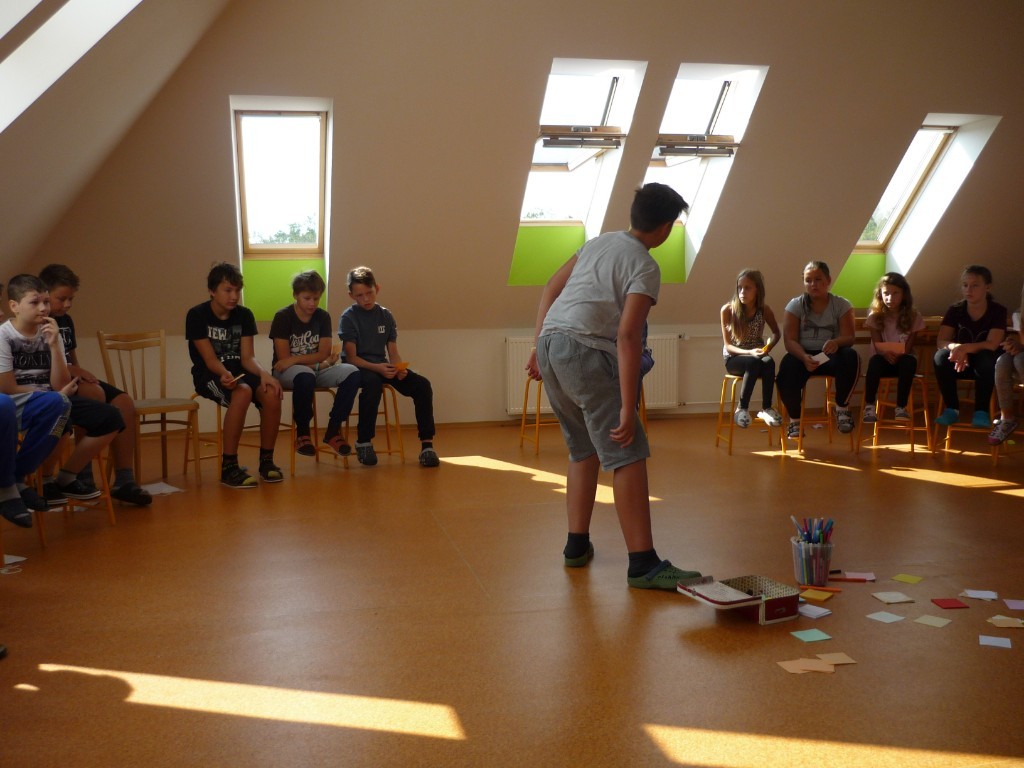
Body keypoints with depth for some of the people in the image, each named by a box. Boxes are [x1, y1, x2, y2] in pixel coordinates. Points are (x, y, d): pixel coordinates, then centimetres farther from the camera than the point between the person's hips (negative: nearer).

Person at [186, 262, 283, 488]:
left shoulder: (244, 315, 3)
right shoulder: (197, 315, -9)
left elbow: (247, 357, -1)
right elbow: (210, 359, -14)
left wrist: (263, 373, -23)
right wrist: (225, 374, -36)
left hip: (239, 372, 4)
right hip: (209, 375, -4)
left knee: (272, 393, -27)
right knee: (242, 393, -37)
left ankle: (266, 460, -10)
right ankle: (228, 466, -29)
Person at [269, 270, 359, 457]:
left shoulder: (323, 317, 2)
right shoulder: (283, 317, -9)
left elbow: (323, 354, -4)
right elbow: (284, 358, -13)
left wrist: (295, 360, -19)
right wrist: (319, 363, -12)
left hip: (315, 369, 4)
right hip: (286, 372, -4)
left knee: (352, 372, -23)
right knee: (305, 376, -41)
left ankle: (333, 430, -12)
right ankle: (302, 433, -18)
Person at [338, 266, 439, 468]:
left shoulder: (385, 315, 10)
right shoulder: (348, 317, -4)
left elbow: (393, 352, 7)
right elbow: (352, 357, -11)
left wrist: (399, 368, -16)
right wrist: (377, 368, -27)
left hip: (383, 366, 5)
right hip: (358, 368, -5)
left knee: (422, 384, -19)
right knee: (373, 382, -40)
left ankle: (427, 443, -16)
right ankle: (363, 441, -25)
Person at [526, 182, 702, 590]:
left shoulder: (599, 241, 19)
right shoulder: (645, 268, -4)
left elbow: (550, 288, 20)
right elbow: (626, 335, -15)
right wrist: (627, 408, -16)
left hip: (549, 345, 9)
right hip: (585, 352, -8)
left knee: (584, 448, 20)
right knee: (627, 456, -7)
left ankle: (577, 545, 25)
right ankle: (643, 564, -10)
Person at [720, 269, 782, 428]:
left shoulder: (764, 310, -6)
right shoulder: (728, 310, -12)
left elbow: (776, 334, 10)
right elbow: (728, 346, -11)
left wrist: (768, 347, -13)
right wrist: (749, 353, -28)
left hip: (757, 356, 2)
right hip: (734, 358, -2)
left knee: (769, 362, -33)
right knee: (754, 363, -35)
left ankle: (766, 408, -21)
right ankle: (742, 409, -24)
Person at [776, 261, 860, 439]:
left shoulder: (841, 305, 2)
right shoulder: (795, 305, 0)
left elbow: (848, 338, -8)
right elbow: (789, 340, -9)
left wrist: (836, 342, -34)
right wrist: (804, 357, -30)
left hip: (831, 356, 0)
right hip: (802, 355, 0)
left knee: (851, 357, -34)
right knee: (787, 370, -34)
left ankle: (842, 408, -10)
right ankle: (794, 419, -5)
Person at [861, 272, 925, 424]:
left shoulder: (913, 316, -1)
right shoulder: (875, 316, -1)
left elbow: (909, 346, -7)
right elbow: (877, 344, -9)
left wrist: (898, 355, -29)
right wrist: (886, 353, -32)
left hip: (902, 360, 0)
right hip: (884, 359, 0)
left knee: (909, 361, -35)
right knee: (875, 360, -35)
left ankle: (901, 407, -29)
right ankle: (869, 406, -33)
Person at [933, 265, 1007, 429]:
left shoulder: (998, 310, -9)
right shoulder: (955, 310, -3)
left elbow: (992, 344, -21)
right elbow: (941, 341, -12)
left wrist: (965, 348, -38)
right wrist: (957, 348, -35)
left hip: (984, 365, -2)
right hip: (961, 363, 2)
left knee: (986, 357, -36)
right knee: (941, 355, -30)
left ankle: (981, 411, -27)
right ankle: (951, 409, -21)